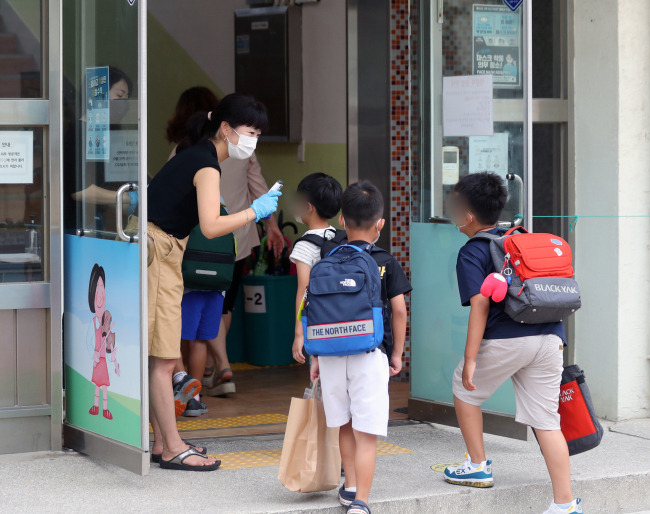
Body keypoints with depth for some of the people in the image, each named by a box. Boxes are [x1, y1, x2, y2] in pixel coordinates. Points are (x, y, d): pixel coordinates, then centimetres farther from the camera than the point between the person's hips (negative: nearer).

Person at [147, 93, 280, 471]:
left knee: (164, 357, 12)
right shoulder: (206, 165, -16)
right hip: (157, 252, -10)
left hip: (165, 252, 10)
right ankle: (173, 449, -5)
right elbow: (211, 227, -27)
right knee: (163, 358, -8)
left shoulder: (197, 156, 15)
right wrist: (255, 211, -18)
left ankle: (163, 442, 16)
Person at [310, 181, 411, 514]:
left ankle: (351, 486, 33)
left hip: (333, 355, 3)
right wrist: (397, 353, 11)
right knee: (366, 434, -3)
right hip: (370, 355, -3)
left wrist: (317, 356, 13)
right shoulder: (386, 263, 0)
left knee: (345, 426, 20)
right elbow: (399, 311, 0)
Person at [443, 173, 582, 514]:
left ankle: (478, 467, 26)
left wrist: (470, 359, -13)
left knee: (464, 389, 21)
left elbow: (481, 304, -12)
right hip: (549, 338, 6)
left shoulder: (472, 253, -1)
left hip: (504, 341, -6)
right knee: (546, 420, 5)